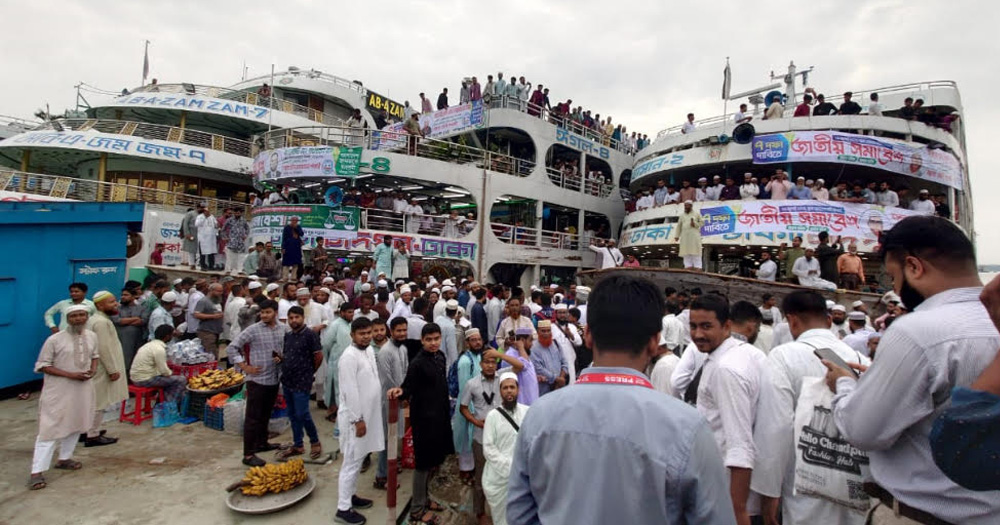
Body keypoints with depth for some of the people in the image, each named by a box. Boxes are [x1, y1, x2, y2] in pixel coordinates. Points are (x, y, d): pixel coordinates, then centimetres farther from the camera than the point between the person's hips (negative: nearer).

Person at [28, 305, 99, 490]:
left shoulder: (92, 336, 1)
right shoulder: (55, 340, -14)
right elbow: (42, 365, -10)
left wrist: (93, 369, -5)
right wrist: (70, 375, -20)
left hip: (83, 388, 5)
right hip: (59, 390, -5)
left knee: (76, 424, 16)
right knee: (50, 428, -4)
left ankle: (64, 459, 33)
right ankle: (37, 471, 4)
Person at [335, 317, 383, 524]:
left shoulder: (369, 351, 5)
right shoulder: (349, 357, -22)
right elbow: (350, 391, -23)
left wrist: (365, 417, 16)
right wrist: (358, 419, -20)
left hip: (368, 413, 9)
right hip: (355, 416, -9)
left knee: (359, 458, 20)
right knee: (352, 461, 1)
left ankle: (350, 495, 35)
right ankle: (343, 508, 14)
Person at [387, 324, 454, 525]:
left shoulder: (440, 357, 3)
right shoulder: (417, 363, -20)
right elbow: (409, 388, -21)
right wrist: (399, 392, -43)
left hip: (439, 415, 8)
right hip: (423, 417, -8)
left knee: (434, 460, 19)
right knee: (423, 462, 4)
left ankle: (424, 498, 38)